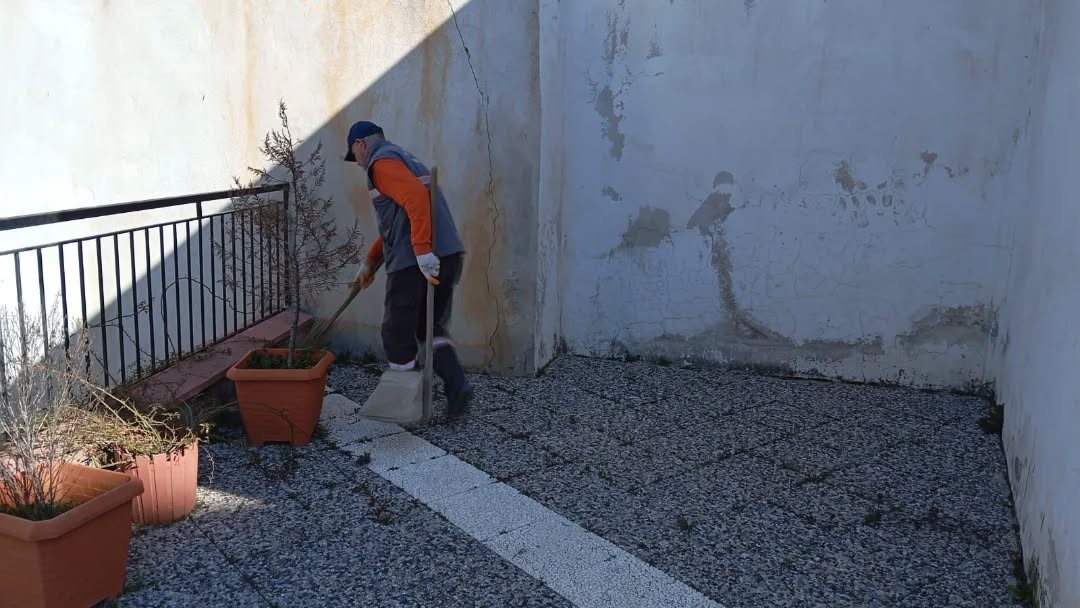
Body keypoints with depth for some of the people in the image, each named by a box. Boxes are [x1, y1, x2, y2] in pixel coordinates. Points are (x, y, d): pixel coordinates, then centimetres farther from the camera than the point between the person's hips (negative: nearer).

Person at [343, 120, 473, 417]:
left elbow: (416, 198, -22)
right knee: (431, 327, 21)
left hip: (414, 262, -9)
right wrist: (368, 264, 32)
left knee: (398, 334, 7)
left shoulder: (381, 162, -3)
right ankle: (456, 384, 5)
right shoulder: (404, 159, 27)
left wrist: (422, 252, -26)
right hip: (449, 255, 9)